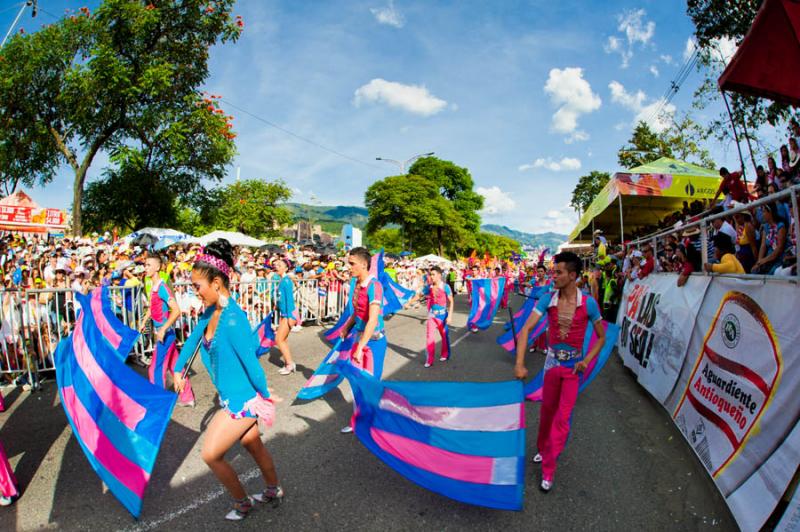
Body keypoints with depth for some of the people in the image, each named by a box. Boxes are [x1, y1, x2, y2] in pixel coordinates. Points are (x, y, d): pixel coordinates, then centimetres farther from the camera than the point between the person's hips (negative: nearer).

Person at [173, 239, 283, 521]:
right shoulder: (211, 312, -2)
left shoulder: (233, 320, -30)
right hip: (233, 396, 9)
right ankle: (274, 491, 47)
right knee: (252, 444, 24)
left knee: (210, 454, 5)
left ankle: (241, 503, 30)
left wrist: (264, 397, -17)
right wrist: (178, 370, 22)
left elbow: (250, 361, -26)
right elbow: (193, 339, 15)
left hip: (243, 400, -9)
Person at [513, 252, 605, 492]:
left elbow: (601, 337, -2)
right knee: (547, 411, 18)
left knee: (562, 418, 0)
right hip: (551, 362, 2)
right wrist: (519, 363, -30)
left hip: (573, 366, -2)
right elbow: (526, 329, -20)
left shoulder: (588, 303, -15)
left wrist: (587, 361, -16)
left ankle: (548, 470, 15)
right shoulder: (548, 299, -12)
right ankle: (543, 449, 44)